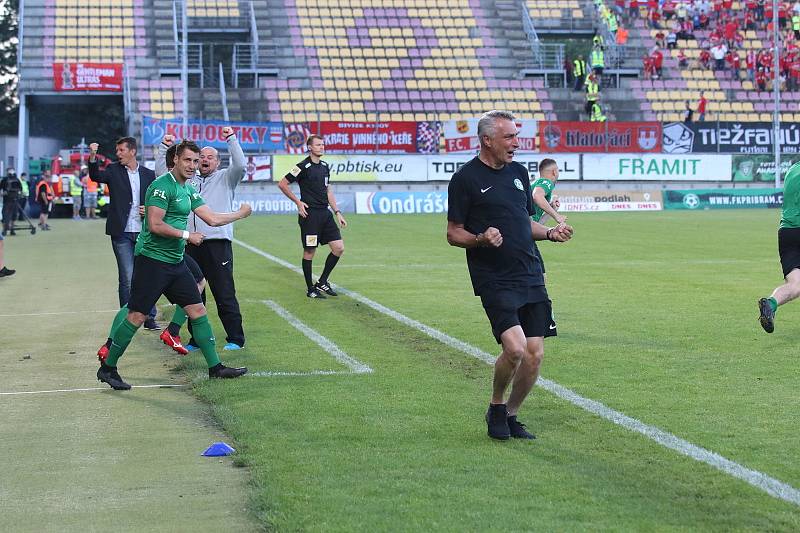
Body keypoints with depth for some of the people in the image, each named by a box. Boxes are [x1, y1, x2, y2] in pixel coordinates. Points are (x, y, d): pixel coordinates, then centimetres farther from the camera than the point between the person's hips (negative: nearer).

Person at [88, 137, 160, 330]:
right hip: (122, 233, -2)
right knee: (127, 278, -3)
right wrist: (92, 158, -33)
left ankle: (149, 318, 14)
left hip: (143, 232, 2)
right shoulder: (113, 170, 3)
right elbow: (96, 176, -16)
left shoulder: (148, 174, 9)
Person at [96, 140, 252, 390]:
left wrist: (240, 214, 17)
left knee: (197, 310, 7)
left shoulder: (189, 189, 14)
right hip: (152, 259, -9)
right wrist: (186, 235, -15)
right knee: (137, 316, -6)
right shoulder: (162, 186, -14)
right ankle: (107, 368, 5)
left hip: (175, 262, 9)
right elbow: (155, 225, -21)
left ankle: (215, 367, 13)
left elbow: (212, 219, 15)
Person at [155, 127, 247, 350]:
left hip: (218, 244, -5)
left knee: (225, 295, -5)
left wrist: (231, 139, -10)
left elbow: (240, 165, -8)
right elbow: (162, 172, 24)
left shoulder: (225, 178, 11)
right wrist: (164, 147, 15)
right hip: (191, 245, 5)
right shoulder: (188, 180, 23)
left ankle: (235, 338, 0)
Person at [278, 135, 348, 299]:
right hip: (310, 214, -7)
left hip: (325, 213, 7)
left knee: (339, 248, 1)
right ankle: (310, 289, 11)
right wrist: (298, 202, -9)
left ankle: (322, 283, 15)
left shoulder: (325, 166, 14)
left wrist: (337, 213, 15)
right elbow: (282, 184, -6)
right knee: (309, 251, 0)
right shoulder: (303, 166, -8)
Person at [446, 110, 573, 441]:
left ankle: (510, 416, 21)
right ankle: (496, 408, 7)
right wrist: (481, 239, -21)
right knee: (514, 347, -19)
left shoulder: (518, 172, 16)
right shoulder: (466, 178, -4)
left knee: (535, 354, 1)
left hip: (531, 277, 7)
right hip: (494, 280, -6)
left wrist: (551, 233, 6)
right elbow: (453, 233, -2)